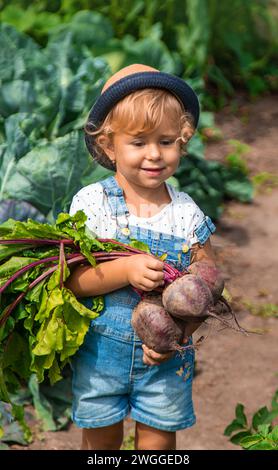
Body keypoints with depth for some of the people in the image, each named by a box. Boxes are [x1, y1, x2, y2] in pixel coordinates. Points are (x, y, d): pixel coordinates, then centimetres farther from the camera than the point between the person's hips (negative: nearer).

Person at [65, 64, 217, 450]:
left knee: (158, 440, 11)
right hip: (100, 350, 0)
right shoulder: (90, 203, -11)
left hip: (166, 359, 1)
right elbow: (70, 280, -15)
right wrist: (125, 270, -31)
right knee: (101, 437, 16)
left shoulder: (188, 214, -7)